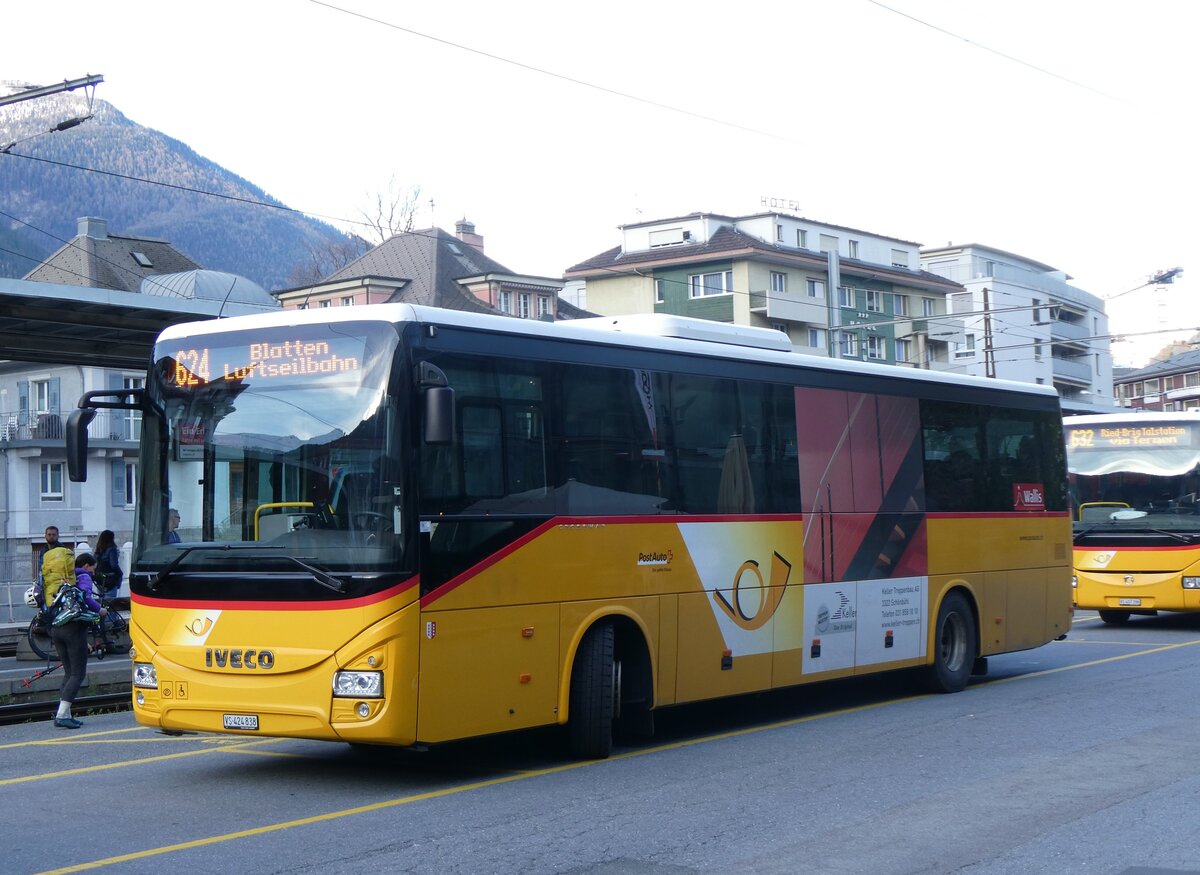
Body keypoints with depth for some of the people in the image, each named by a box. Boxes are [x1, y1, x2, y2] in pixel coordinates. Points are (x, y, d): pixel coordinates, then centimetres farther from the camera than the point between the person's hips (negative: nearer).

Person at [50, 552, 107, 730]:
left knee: (69, 673, 14)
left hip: (56, 628, 8)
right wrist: (100, 610, -6)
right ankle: (62, 715, -16)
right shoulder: (84, 577, -1)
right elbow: (85, 597, -20)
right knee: (78, 674, -4)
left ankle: (65, 714, 7)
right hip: (74, 627, -8)